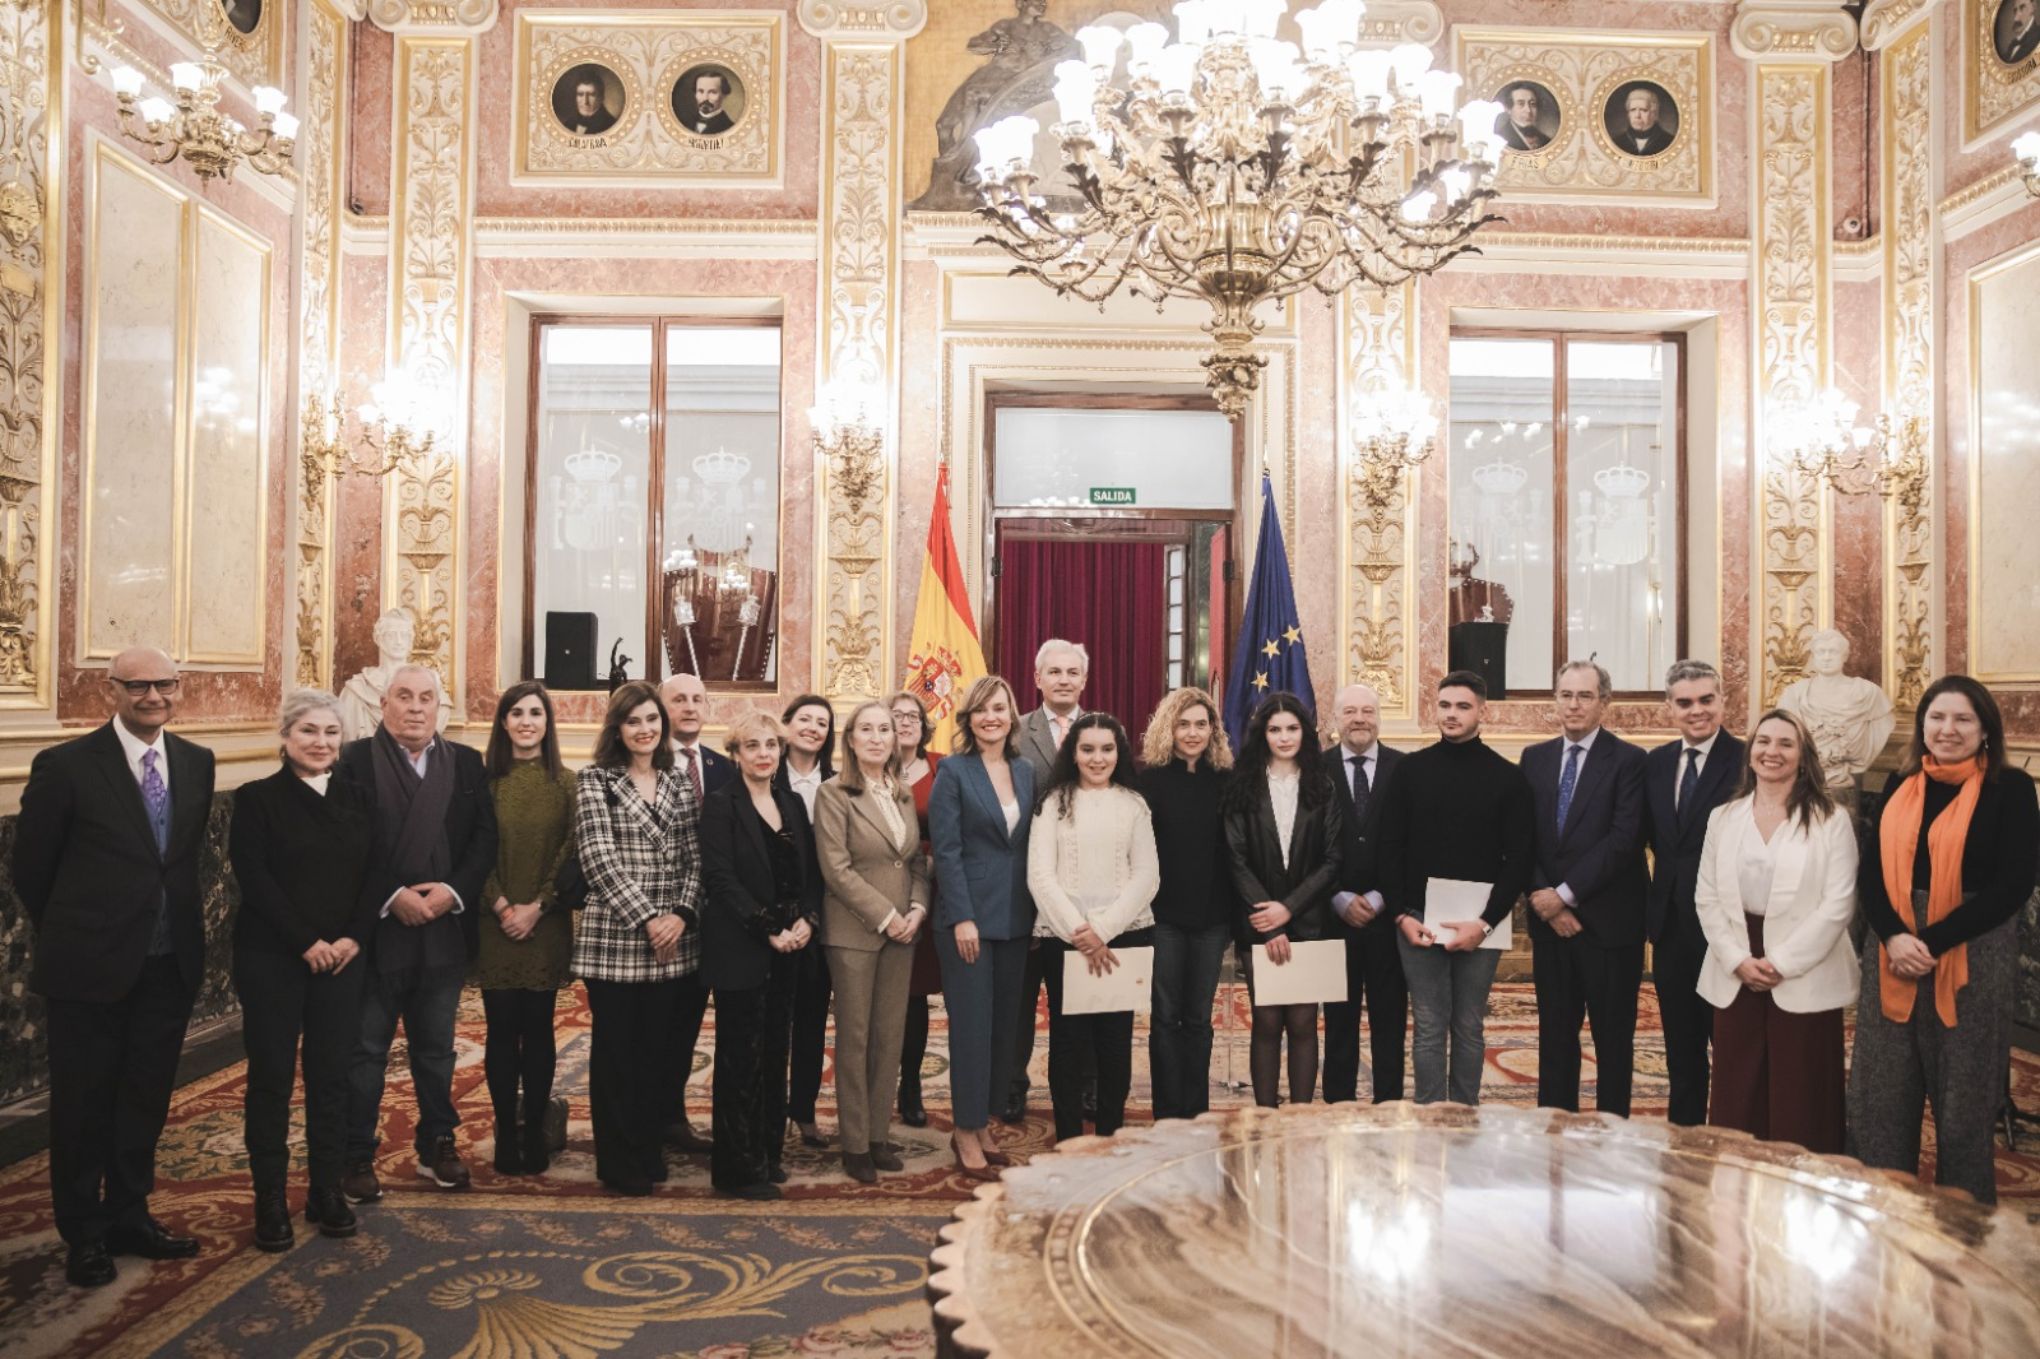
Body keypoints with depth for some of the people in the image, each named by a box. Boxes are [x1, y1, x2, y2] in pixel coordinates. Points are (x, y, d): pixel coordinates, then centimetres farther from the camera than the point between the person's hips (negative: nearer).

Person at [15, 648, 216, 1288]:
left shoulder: (197, 763, 3)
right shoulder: (65, 767, -11)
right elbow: (31, 869, -2)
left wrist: (180, 930, 9)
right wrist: (71, 937, 5)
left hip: (170, 966, 4)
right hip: (89, 969, -4)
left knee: (147, 1100, 15)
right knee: (83, 1105, 10)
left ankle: (130, 1217, 32)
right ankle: (84, 1234, 26)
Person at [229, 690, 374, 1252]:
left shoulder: (355, 799, 8)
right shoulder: (257, 798, -4)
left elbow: (373, 874, 5)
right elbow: (255, 880, -11)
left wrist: (354, 937, -8)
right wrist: (306, 943, -15)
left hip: (342, 958, 3)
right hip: (272, 958, -3)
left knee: (331, 1074, 7)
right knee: (272, 1075, 4)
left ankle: (327, 1190, 19)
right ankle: (270, 1199, 16)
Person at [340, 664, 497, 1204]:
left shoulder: (467, 763, 7)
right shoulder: (354, 760, -5)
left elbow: (485, 837, 2)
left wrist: (452, 891, -11)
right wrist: (392, 897, -17)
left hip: (444, 931, 3)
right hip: (376, 930, -3)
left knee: (436, 1048, 15)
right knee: (366, 1051, 7)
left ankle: (437, 1146, 28)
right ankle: (357, 1156, 19)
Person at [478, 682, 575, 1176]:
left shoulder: (565, 782, 2)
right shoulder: (486, 780, 3)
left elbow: (571, 850, -2)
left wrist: (537, 907, -10)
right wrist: (502, 906, -11)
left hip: (547, 925, 0)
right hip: (495, 924, 0)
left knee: (538, 1028, 5)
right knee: (502, 1029, 3)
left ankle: (534, 1132, 14)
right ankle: (505, 1133, 13)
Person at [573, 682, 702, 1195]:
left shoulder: (679, 784, 10)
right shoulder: (594, 781, -2)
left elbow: (694, 858, 7)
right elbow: (598, 859, -11)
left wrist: (681, 914, -9)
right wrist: (647, 918, -16)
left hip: (671, 941, 4)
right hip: (613, 939, -4)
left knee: (655, 1050, 11)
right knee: (614, 1051, 5)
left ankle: (649, 1151, 26)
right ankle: (618, 1163, 18)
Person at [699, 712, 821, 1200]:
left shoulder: (793, 803, 11)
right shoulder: (721, 804, -6)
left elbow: (811, 872, 12)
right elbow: (720, 878, -14)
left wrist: (807, 920, -5)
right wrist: (769, 928, -17)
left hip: (787, 948, 6)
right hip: (740, 949, -6)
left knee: (775, 1052, 12)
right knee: (741, 1057, 0)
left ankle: (768, 1154, 24)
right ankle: (737, 1168, 11)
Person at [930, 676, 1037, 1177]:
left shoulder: (1025, 771, 10)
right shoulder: (953, 771, -6)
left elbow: (1029, 846, 11)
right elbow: (946, 850, -10)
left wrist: (1036, 913, 6)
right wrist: (962, 918, -15)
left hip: (1015, 918, 6)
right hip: (969, 916, -5)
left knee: (1004, 1024, 10)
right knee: (972, 1024, -1)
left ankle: (981, 1122, 22)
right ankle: (967, 1131, 11)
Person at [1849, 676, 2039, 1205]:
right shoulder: (1900, 788, 9)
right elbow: (1872, 873, 5)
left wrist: (1933, 942, -15)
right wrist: (1893, 936, -13)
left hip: (1971, 962, -3)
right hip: (1893, 958, 4)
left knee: (1962, 1103, 8)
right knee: (1879, 1098, 7)